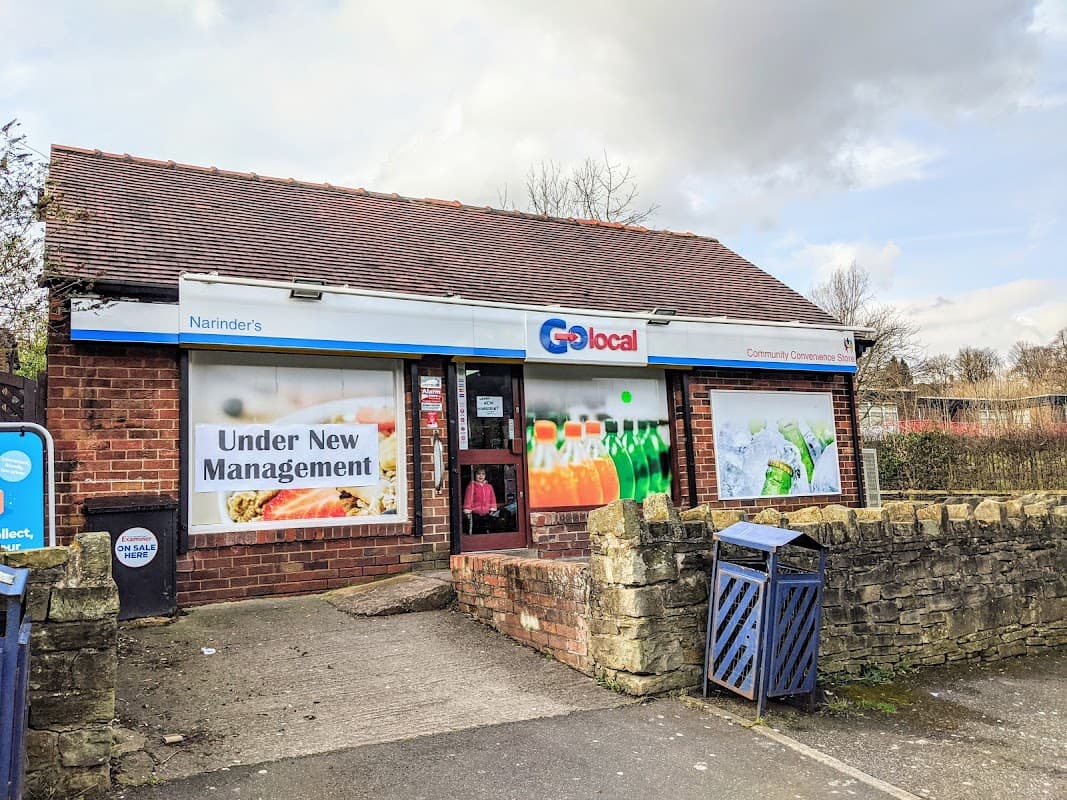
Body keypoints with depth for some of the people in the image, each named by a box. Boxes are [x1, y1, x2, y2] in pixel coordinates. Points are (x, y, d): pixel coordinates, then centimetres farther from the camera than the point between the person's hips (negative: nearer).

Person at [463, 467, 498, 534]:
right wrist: (467, 511, -12)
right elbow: (468, 498, -9)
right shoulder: (472, 486, -6)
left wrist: (492, 509, 7)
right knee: (475, 531, -1)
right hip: (475, 514, -4)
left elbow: (492, 498, 13)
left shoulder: (489, 486, 8)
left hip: (486, 514, 4)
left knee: (485, 531, 11)